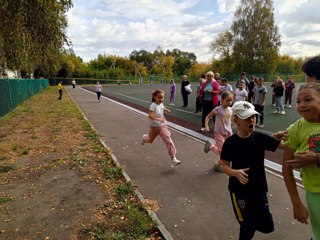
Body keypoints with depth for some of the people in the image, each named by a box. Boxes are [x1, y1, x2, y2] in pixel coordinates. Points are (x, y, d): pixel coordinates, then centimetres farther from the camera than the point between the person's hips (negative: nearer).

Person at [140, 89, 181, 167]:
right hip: (154, 127, -3)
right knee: (150, 140, 22)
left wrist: (166, 110, 11)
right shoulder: (153, 105, -23)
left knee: (168, 141, -11)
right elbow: (150, 116, -36)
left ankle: (173, 158, -7)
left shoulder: (161, 104, -3)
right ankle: (144, 138, 61)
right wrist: (159, 119, -45)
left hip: (162, 126, 4)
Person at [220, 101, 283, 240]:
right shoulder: (230, 142, -14)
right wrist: (236, 173, -31)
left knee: (267, 226, 8)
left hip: (259, 188, 3)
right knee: (248, 226, 8)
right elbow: (225, 166, -11)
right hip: (239, 189, -2)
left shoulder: (260, 138, -9)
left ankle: (251, 217, 40)